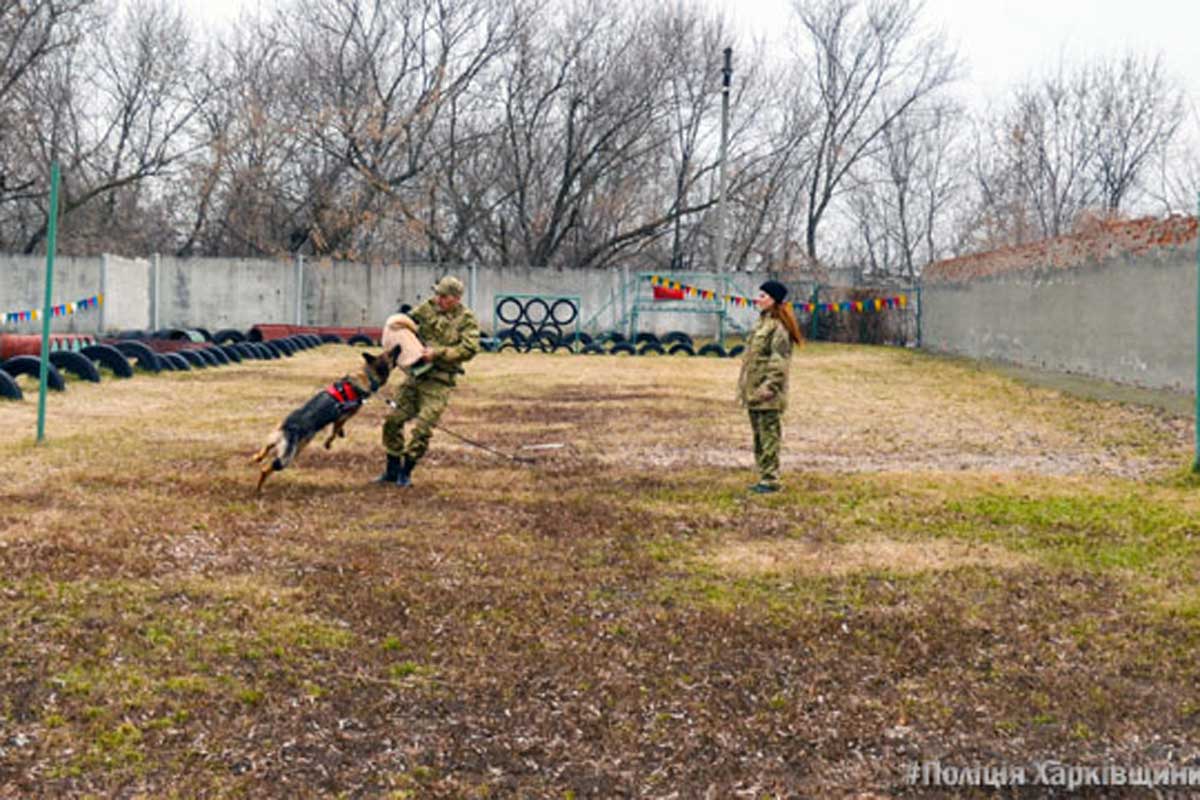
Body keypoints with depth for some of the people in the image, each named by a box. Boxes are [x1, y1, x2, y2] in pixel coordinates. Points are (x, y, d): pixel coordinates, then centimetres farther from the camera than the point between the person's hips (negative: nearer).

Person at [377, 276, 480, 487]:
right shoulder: (428, 307, 6)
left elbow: (469, 349, -18)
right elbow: (407, 320, 22)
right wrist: (411, 326, -2)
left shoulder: (466, 320, -7)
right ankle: (392, 471, 18)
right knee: (393, 420, 5)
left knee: (422, 428, -9)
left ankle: (406, 473, 9)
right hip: (415, 374, 5)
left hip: (438, 382, -5)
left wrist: (438, 353, -22)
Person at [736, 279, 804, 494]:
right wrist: (743, 384, 21)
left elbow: (780, 361, -18)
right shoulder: (762, 323, 18)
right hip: (753, 391, 10)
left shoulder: (778, 327, -12)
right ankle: (764, 477, 20)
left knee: (768, 435, -6)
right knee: (758, 436, 13)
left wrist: (769, 386, -24)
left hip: (766, 394, -10)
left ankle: (771, 480, -2)